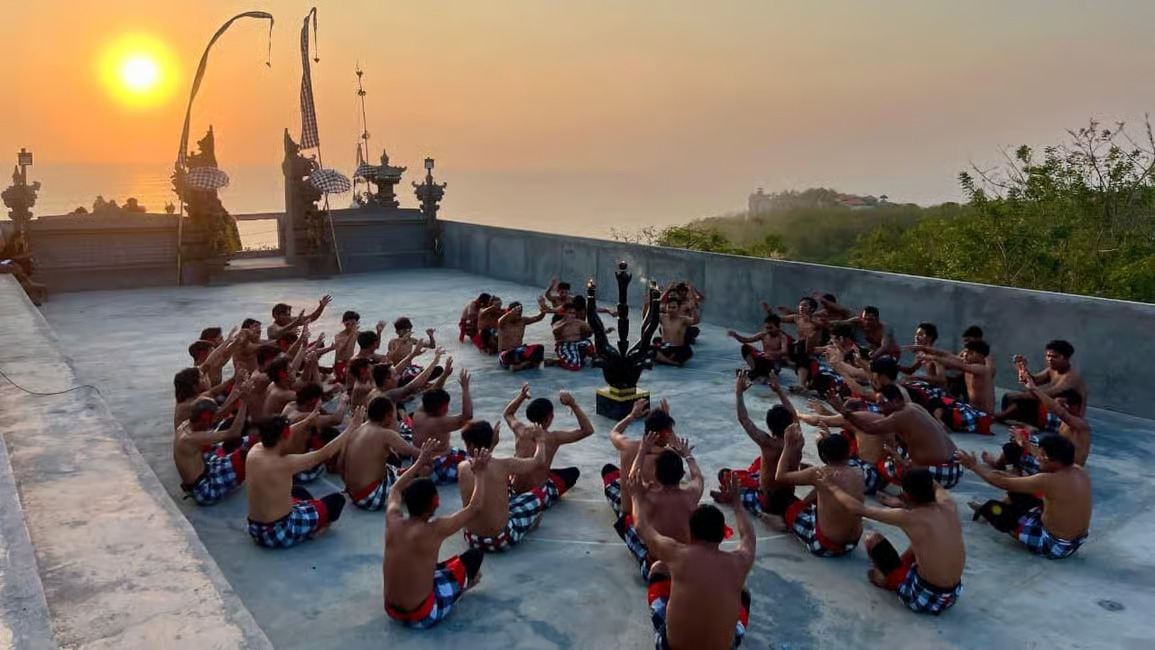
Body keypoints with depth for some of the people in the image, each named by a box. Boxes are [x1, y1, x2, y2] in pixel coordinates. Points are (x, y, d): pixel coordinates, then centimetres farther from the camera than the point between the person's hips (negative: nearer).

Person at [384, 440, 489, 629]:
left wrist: (420, 463, 19)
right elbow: (474, 508, -9)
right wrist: (481, 474, 3)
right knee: (475, 555, 7)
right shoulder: (434, 530, -22)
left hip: (391, 611, 6)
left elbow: (396, 490, 16)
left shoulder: (393, 522, -7)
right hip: (422, 616, -6)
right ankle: (464, 583, 31)